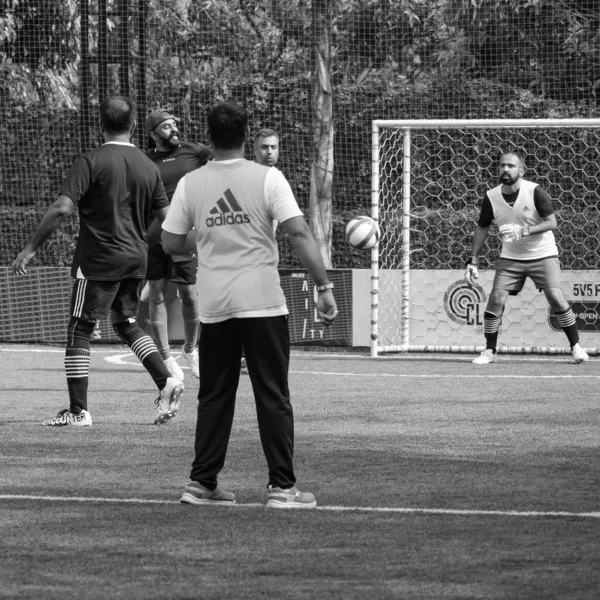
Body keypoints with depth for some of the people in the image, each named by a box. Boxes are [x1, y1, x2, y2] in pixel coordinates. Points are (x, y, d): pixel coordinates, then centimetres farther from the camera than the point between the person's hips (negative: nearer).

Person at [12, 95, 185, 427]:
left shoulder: (91, 161, -11)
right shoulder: (148, 167, 4)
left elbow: (62, 209, -18)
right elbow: (168, 218, 7)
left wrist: (30, 247, -12)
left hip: (98, 260, -5)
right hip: (136, 258, 5)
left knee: (79, 331, 3)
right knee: (126, 323, 23)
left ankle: (78, 410, 1)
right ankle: (166, 381, 7)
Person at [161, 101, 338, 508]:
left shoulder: (190, 184, 3)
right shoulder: (267, 178, -6)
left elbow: (170, 243, 8)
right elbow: (300, 233, -13)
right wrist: (324, 286, -12)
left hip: (214, 307, 3)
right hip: (263, 305, -3)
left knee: (214, 397, 12)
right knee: (273, 397, 1)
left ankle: (203, 483, 13)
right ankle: (282, 487, -1)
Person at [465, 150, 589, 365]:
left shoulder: (535, 192, -16)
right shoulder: (491, 197, -6)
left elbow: (551, 223, -18)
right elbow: (482, 228, 5)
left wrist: (523, 231, -32)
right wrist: (472, 261, 2)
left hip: (542, 254, -2)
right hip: (510, 258, 2)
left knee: (556, 298, -14)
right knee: (496, 299, -11)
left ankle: (576, 346, 2)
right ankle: (489, 351, 3)